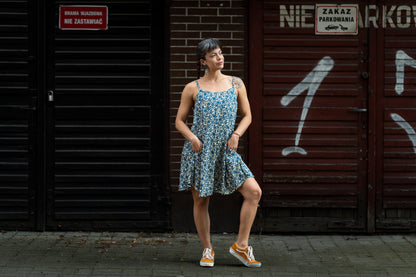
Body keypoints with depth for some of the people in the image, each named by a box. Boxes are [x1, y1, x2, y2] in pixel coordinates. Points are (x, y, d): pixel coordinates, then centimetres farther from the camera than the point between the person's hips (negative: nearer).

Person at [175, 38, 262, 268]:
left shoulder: (236, 84, 7)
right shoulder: (193, 88, 2)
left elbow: (247, 115, 13)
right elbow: (179, 121, 6)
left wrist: (236, 134, -5)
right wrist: (192, 137, -12)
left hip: (226, 152, 2)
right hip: (199, 152, -2)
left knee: (254, 191, -11)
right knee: (200, 201, 3)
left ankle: (241, 245, 1)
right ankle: (207, 249, 21)